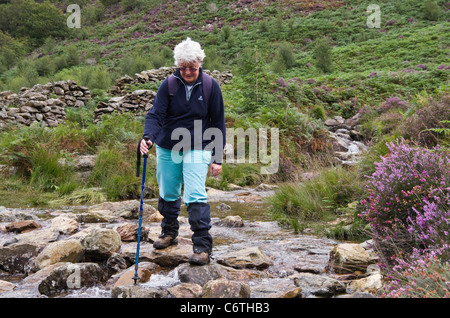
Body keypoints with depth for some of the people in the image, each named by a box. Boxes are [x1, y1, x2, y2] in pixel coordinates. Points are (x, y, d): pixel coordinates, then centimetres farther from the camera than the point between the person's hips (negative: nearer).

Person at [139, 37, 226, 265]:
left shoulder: (211, 86, -4)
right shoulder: (168, 85, -4)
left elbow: (218, 123, 0)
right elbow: (155, 114, -11)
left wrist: (217, 158, -3)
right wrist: (148, 137, -33)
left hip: (197, 149, -2)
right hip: (167, 148, 3)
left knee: (196, 196, -14)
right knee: (168, 195, 13)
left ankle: (202, 246, -6)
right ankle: (169, 233, 36)